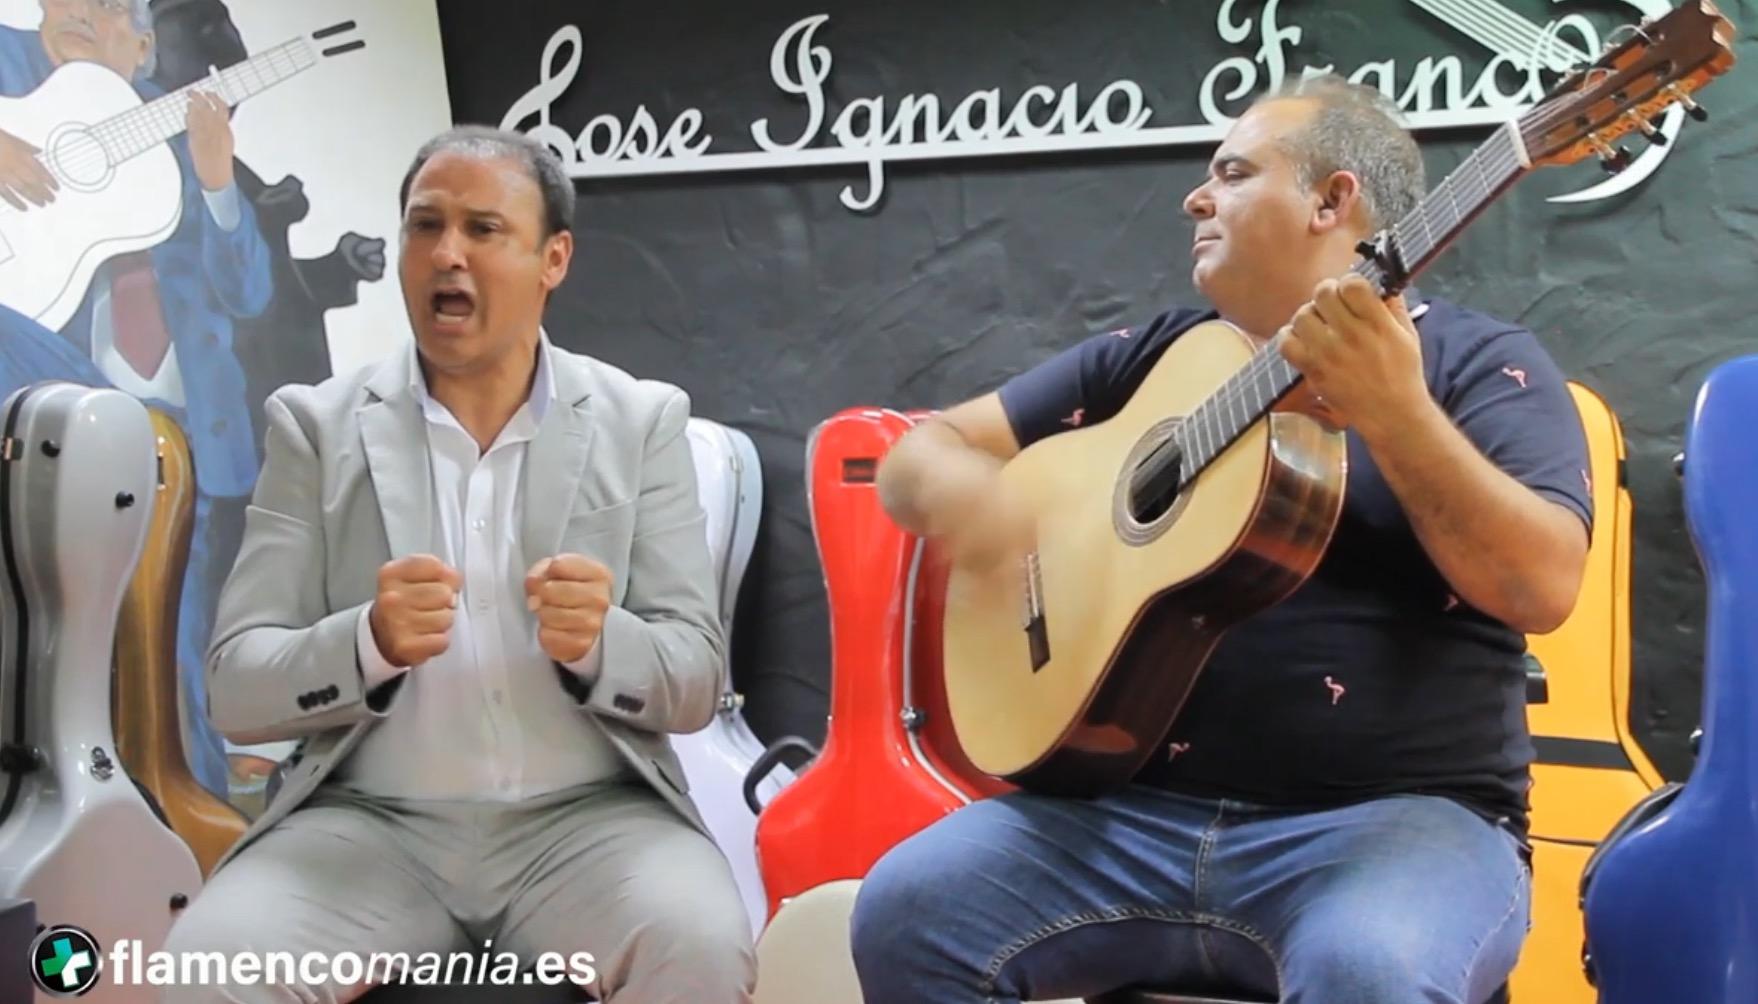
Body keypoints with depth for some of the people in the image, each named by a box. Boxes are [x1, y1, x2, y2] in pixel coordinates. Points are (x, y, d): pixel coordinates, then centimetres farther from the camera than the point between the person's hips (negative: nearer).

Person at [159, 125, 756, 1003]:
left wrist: (597, 642, -21)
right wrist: (371, 641, -21)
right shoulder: (315, 423, 4)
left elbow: (696, 680, 2)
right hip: (369, 827, 1)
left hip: (589, 821, 0)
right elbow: (237, 690, 0)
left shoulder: (643, 421, 5)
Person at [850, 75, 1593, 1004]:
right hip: (1135, 807, 4)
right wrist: (950, 487, -10)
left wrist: (1392, 411, -25)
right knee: (906, 908, -18)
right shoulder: (1148, 360, 15)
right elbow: (924, 450, 14)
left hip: (1391, 817, -4)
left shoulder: (1477, 362, 3)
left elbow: (1543, 588, -12)